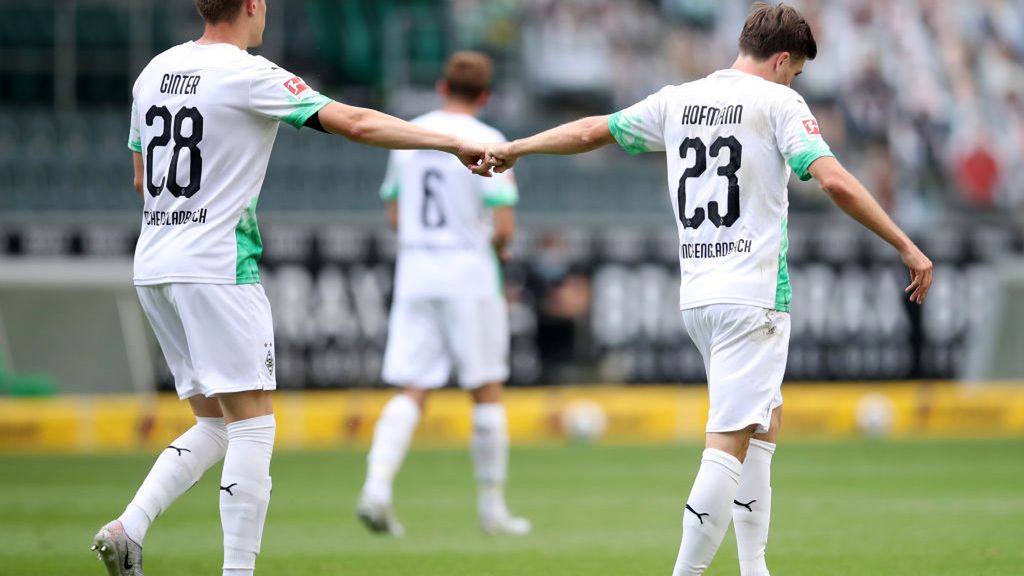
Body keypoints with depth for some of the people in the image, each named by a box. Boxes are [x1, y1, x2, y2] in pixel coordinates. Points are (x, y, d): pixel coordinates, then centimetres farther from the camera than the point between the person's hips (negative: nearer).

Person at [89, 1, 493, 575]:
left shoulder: (156, 70, 11)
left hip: (153, 268, 8)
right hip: (217, 269, -8)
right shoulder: (247, 75, -11)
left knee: (215, 424, 13)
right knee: (253, 424, -3)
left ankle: (128, 530, -1)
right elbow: (357, 123, -16)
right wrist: (454, 143, -13)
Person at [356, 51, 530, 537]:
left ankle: (376, 488, -18)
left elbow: (395, 216, 14)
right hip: (469, 271, -4)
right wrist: (497, 249, 7)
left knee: (410, 392, 2)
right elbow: (504, 225, -13)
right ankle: (491, 506, 11)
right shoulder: (486, 141, -8)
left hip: (413, 272, 4)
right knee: (487, 391, 7)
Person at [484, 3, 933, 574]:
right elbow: (835, 182, -16)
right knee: (731, 442, -10)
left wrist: (513, 149, 34)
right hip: (753, 296, -7)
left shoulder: (679, 100, 11)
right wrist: (908, 247, -11)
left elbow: (593, 130, 19)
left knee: (766, 422, 21)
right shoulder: (778, 102, -5)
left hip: (697, 296, 7)